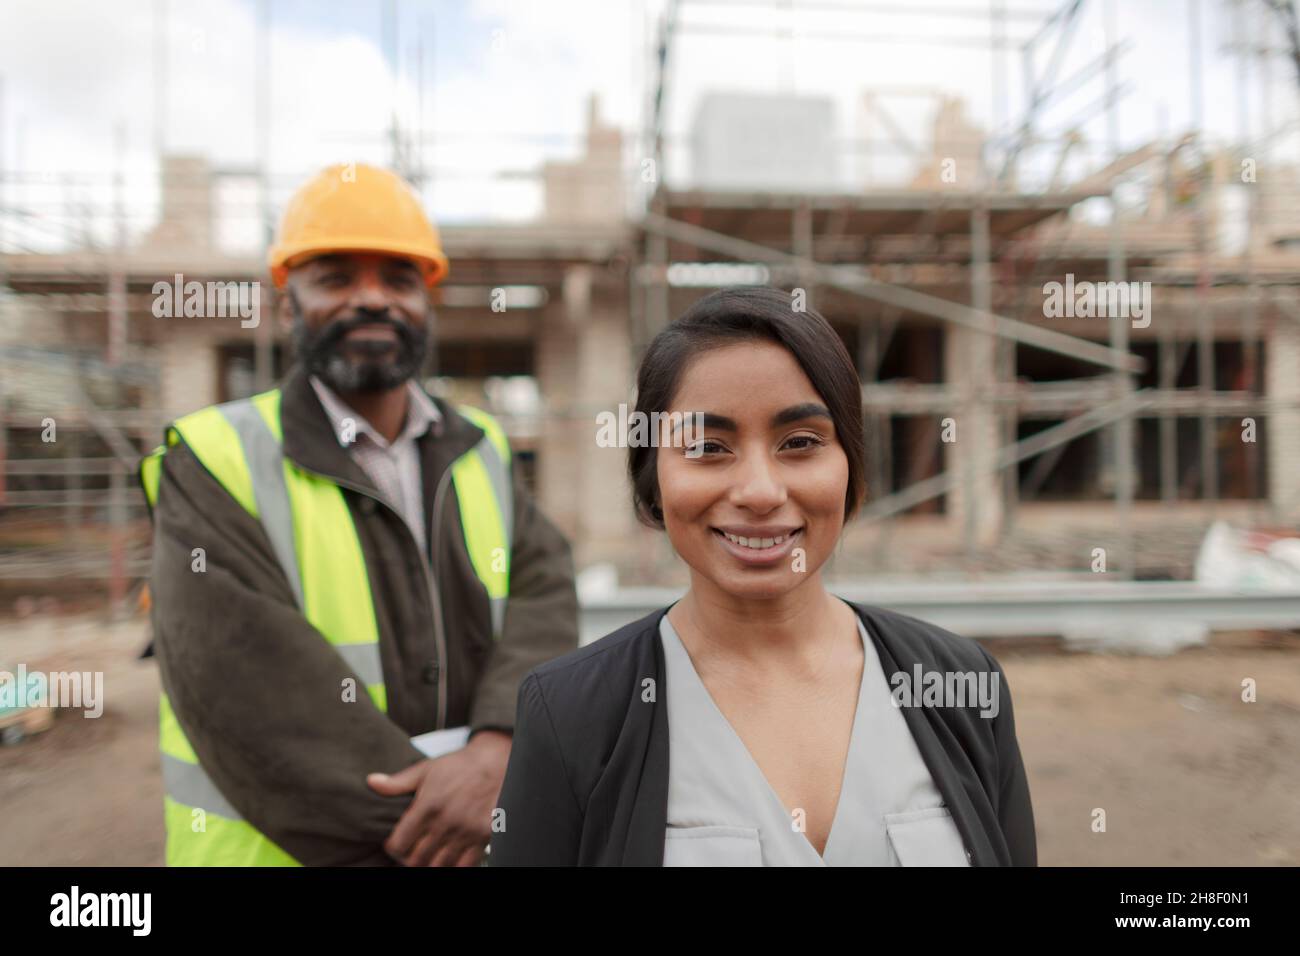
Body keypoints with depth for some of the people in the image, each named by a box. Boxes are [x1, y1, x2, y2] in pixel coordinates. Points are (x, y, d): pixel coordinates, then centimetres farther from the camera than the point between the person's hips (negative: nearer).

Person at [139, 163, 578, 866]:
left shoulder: (482, 452, 3)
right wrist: (422, 829, -21)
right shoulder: (215, 466, -11)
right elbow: (245, 702, -20)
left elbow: (544, 597, -10)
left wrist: (498, 749, -27)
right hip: (283, 847, -3)